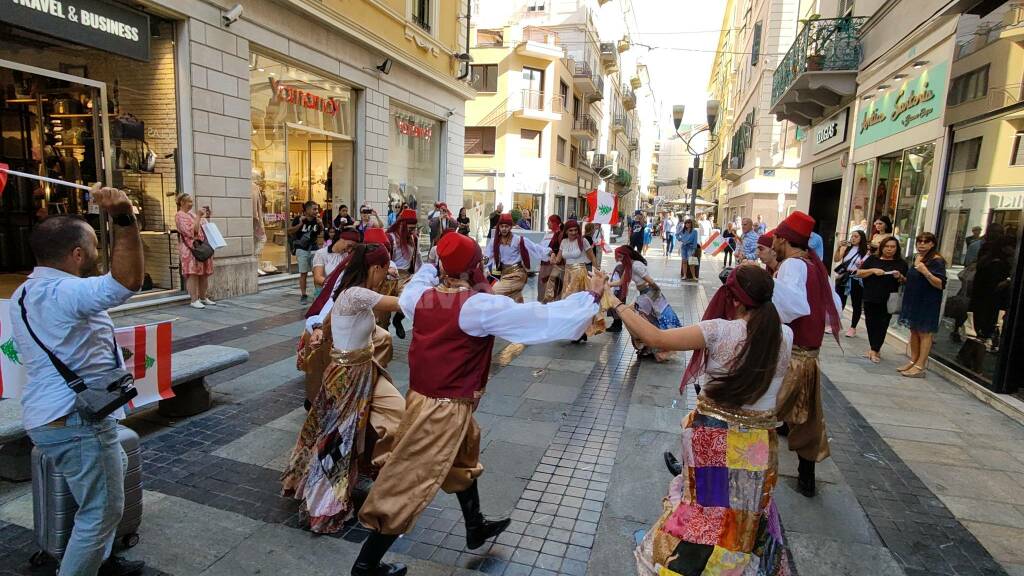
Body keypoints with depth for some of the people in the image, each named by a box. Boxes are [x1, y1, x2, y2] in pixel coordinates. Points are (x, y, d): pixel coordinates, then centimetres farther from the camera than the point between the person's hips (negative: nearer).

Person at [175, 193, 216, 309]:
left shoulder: (192, 213, 19)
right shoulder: (180, 216, -6)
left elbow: (203, 227, 27)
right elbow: (191, 231, -16)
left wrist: (205, 217, 14)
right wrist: (198, 216, -14)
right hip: (190, 249, -8)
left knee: (204, 274, 8)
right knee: (193, 274, -9)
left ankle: (203, 298, 17)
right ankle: (194, 300, -7)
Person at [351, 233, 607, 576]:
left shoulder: (422, 296, -2)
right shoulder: (480, 306, -22)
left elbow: (407, 295, 25)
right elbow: (544, 318, -20)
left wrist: (428, 268, 41)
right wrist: (591, 297, -8)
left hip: (421, 396, 9)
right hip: (445, 409, -9)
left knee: (462, 461, 27)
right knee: (409, 485, 4)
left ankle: (476, 529, 47)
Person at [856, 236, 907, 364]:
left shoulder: (901, 263, 6)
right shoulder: (872, 259, 7)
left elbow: (906, 282, 8)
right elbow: (859, 273, 2)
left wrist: (900, 277, -13)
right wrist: (873, 270, -13)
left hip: (888, 301, -1)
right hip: (870, 299, 1)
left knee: (882, 325, -2)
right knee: (871, 324, 6)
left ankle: (874, 350, 3)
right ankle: (875, 349, 18)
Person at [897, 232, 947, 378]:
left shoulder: (937, 261, -12)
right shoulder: (916, 258, 11)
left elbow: (941, 284, -19)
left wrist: (926, 272, -29)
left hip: (928, 303, -8)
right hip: (913, 300, 8)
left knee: (925, 333, -4)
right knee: (914, 331, 12)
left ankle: (920, 366, -3)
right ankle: (913, 361, 20)